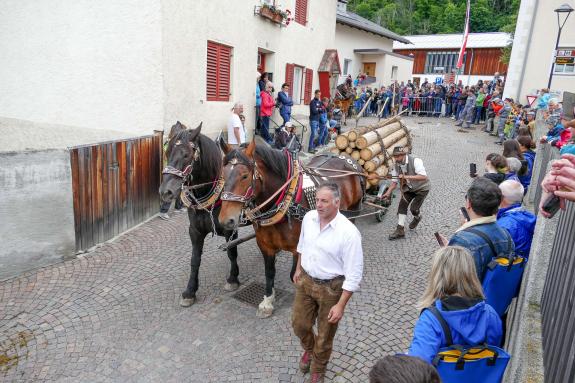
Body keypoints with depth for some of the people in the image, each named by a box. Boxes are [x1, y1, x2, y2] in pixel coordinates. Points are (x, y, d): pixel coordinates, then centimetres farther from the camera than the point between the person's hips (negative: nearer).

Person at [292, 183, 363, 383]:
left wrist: (341, 305, -21)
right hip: (305, 280, 5)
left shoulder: (349, 232, -28)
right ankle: (309, 349, 55)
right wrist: (298, 269, 18)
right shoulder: (308, 218, -9)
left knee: (325, 335, 15)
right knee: (299, 324, 20)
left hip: (330, 288, -5)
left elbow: (354, 274, -22)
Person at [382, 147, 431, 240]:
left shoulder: (415, 161, -29)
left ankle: (417, 217, 28)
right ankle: (400, 230, 1)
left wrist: (407, 177, -45)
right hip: (408, 188, 5)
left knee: (414, 208, -11)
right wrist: (388, 193, -22)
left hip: (422, 188, -5)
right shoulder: (396, 165, -12)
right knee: (402, 205, -7)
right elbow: (394, 181, -7)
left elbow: (423, 176, -37)